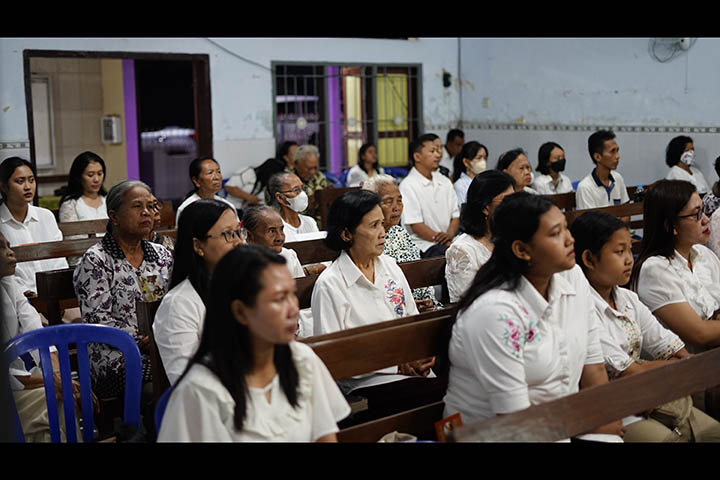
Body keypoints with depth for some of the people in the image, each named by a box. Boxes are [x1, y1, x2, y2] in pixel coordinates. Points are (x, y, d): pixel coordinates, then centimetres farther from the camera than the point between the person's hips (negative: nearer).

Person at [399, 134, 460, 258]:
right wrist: (446, 243, -14)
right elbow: (416, 226, -10)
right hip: (424, 246, -7)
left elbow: (455, 215, 16)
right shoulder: (408, 185, -4)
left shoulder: (444, 181, 18)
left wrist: (450, 234, -7)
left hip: (449, 242, 7)